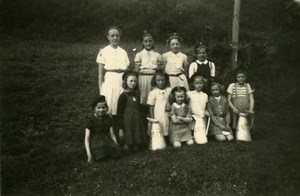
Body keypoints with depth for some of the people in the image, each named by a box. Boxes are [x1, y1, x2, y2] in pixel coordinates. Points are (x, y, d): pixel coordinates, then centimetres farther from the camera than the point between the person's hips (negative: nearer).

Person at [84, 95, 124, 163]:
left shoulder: (108, 119, 6)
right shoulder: (92, 120, -7)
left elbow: (112, 135, 9)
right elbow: (87, 138, -11)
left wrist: (116, 147, -2)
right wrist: (89, 154, -21)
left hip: (106, 141, 4)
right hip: (95, 142, -3)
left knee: (119, 152, -24)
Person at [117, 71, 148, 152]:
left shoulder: (137, 95, 9)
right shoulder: (123, 96, -9)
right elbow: (119, 113, -9)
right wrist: (120, 128, -12)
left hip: (138, 123, 6)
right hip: (127, 124, -6)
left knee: (137, 147, 6)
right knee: (128, 147, -2)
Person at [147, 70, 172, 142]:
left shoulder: (169, 90, 4)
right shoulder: (153, 93, -4)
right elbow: (151, 107, -2)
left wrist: (170, 106, -7)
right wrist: (152, 119, -5)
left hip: (167, 117, 3)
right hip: (157, 118, -3)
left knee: (166, 135, 9)